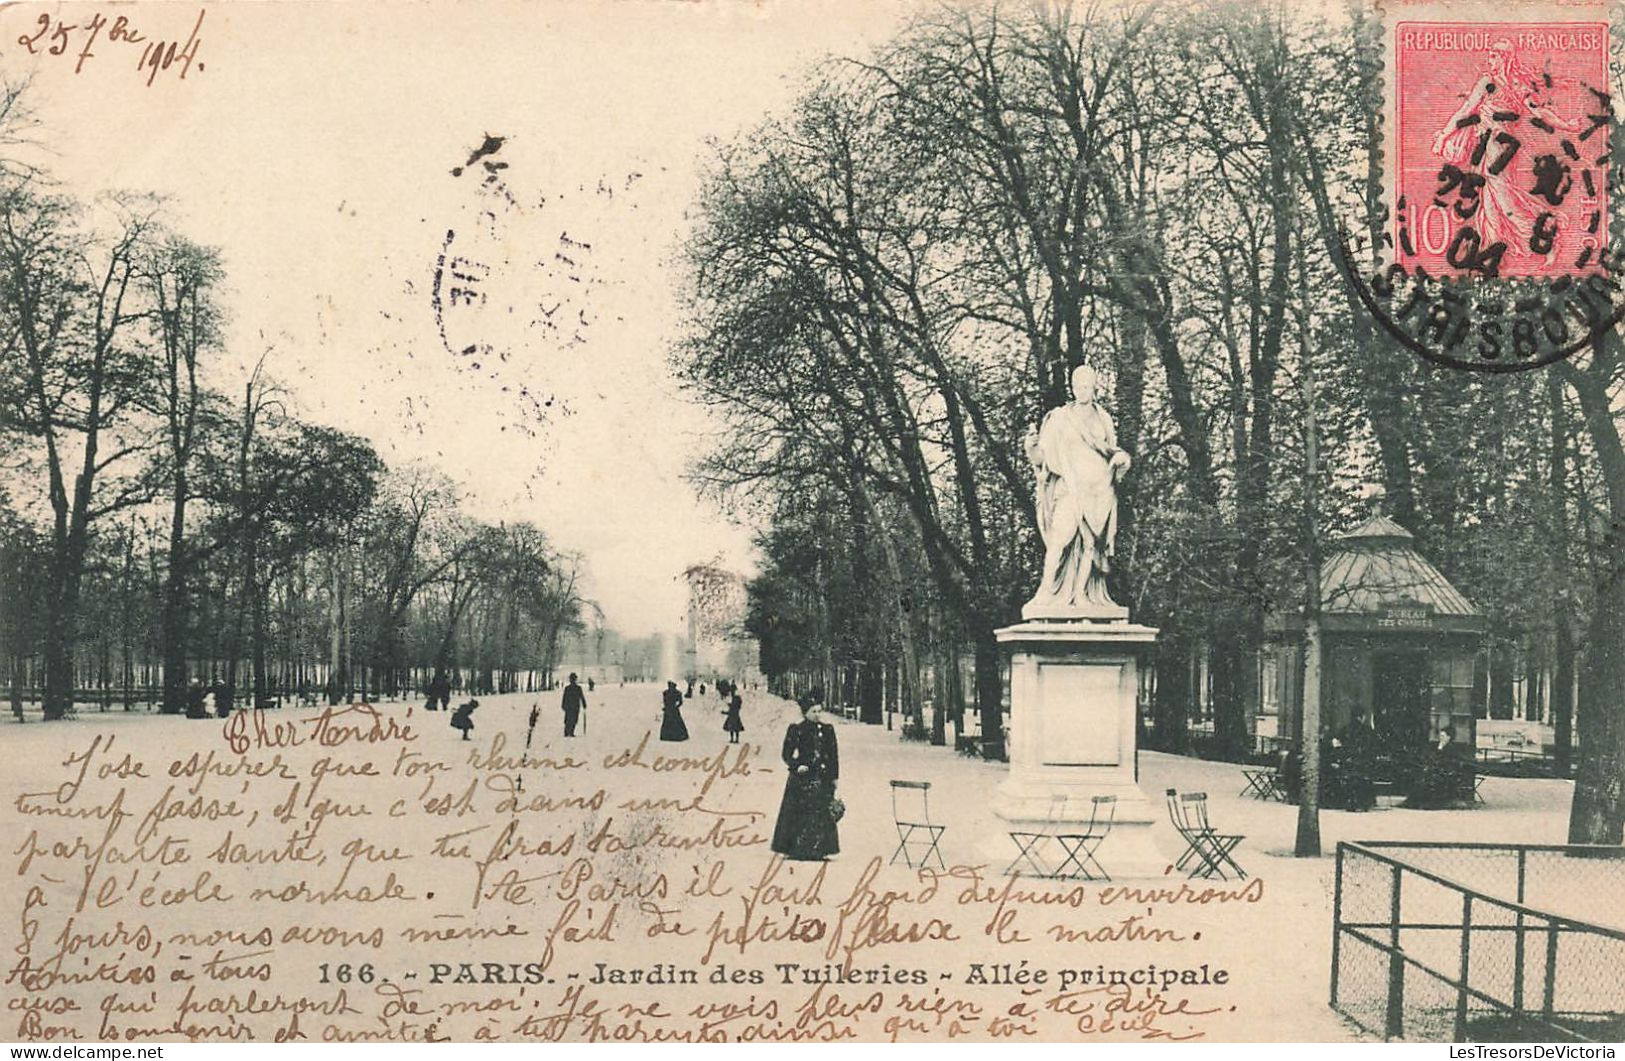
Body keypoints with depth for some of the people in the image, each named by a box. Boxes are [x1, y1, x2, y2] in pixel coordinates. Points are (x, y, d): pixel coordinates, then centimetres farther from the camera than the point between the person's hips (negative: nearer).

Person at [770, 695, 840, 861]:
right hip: (802, 777, -3)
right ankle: (795, 849, 1)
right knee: (798, 813, -3)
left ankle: (819, 850, 4)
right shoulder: (796, 729, -1)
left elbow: (833, 755, 10)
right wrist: (796, 766, -16)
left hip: (822, 777, 3)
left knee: (822, 813, 0)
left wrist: (834, 776, 7)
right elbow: (787, 754, 0)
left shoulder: (827, 729, 8)